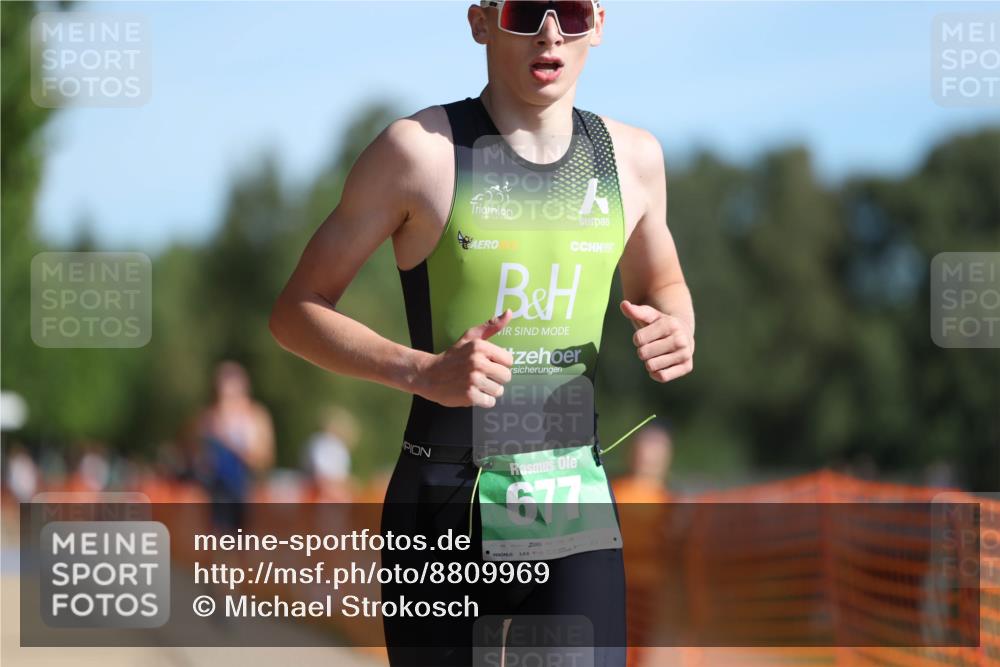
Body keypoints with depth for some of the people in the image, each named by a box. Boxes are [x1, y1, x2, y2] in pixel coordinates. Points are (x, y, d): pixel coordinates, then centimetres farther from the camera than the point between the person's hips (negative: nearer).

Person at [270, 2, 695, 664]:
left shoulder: (632, 157, 7)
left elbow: (662, 284, 27)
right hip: (443, 508, -2)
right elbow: (296, 311, -3)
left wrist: (678, 335, 2)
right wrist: (423, 372, -20)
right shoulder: (419, 150, -6)